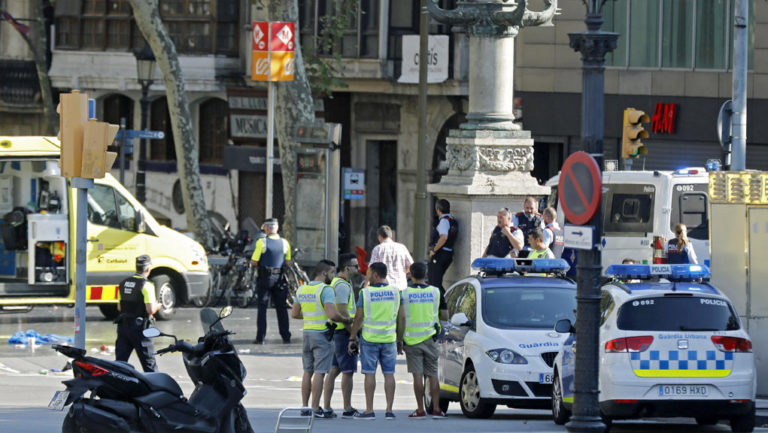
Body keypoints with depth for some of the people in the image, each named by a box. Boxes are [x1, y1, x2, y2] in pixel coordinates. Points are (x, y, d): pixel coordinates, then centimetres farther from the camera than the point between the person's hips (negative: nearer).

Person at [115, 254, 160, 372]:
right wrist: (157, 306, 3)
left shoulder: (124, 283, 8)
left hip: (123, 326, 6)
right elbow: (150, 310, -18)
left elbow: (119, 307, 14)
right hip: (139, 326, -6)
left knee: (120, 361, 5)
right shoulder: (146, 285, -13)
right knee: (149, 363, 3)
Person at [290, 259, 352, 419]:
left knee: (308, 371, 12)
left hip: (307, 332, 7)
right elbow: (332, 314, -24)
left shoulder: (302, 289, 10)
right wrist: (346, 320, -7)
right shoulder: (325, 290, -14)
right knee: (319, 372, -5)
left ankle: (304, 407, 14)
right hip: (322, 334, -7)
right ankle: (316, 409, -5)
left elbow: (294, 314, 15)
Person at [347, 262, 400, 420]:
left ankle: (369, 410, -2)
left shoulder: (365, 293, -8)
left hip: (370, 338, -3)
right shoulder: (395, 291, 1)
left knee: (370, 374, 0)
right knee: (389, 374, 5)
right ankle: (389, 410, 2)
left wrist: (352, 337, 0)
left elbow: (358, 317, -8)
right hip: (389, 338, 3)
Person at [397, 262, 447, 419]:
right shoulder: (436, 292, 1)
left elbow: (401, 318, -9)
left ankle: (420, 410, -2)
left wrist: (399, 340, -2)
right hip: (430, 338, 1)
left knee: (417, 375, 0)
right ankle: (436, 409, 4)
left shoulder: (404, 293, -4)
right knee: (433, 375, 7)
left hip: (411, 340, -1)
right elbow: (445, 315, 6)